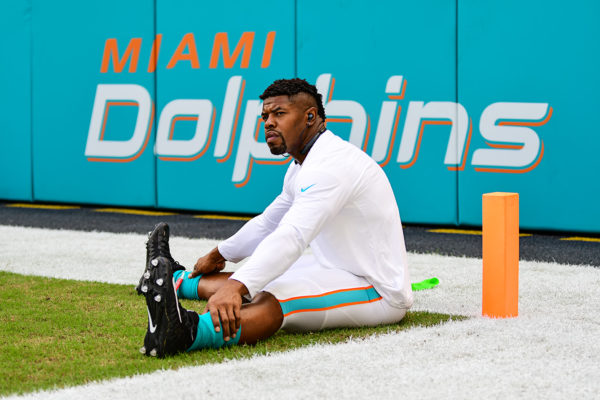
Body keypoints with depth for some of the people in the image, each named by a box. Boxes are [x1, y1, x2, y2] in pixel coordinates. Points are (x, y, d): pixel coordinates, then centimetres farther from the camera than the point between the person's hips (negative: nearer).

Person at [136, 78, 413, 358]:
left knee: (275, 301, -33)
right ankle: (174, 280, 36)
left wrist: (236, 286, -43)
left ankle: (189, 331, -57)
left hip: (379, 291, -11)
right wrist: (219, 255, 39)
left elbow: (292, 237, -34)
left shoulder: (332, 164, -21)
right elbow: (268, 224, 31)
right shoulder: (301, 167, 15)